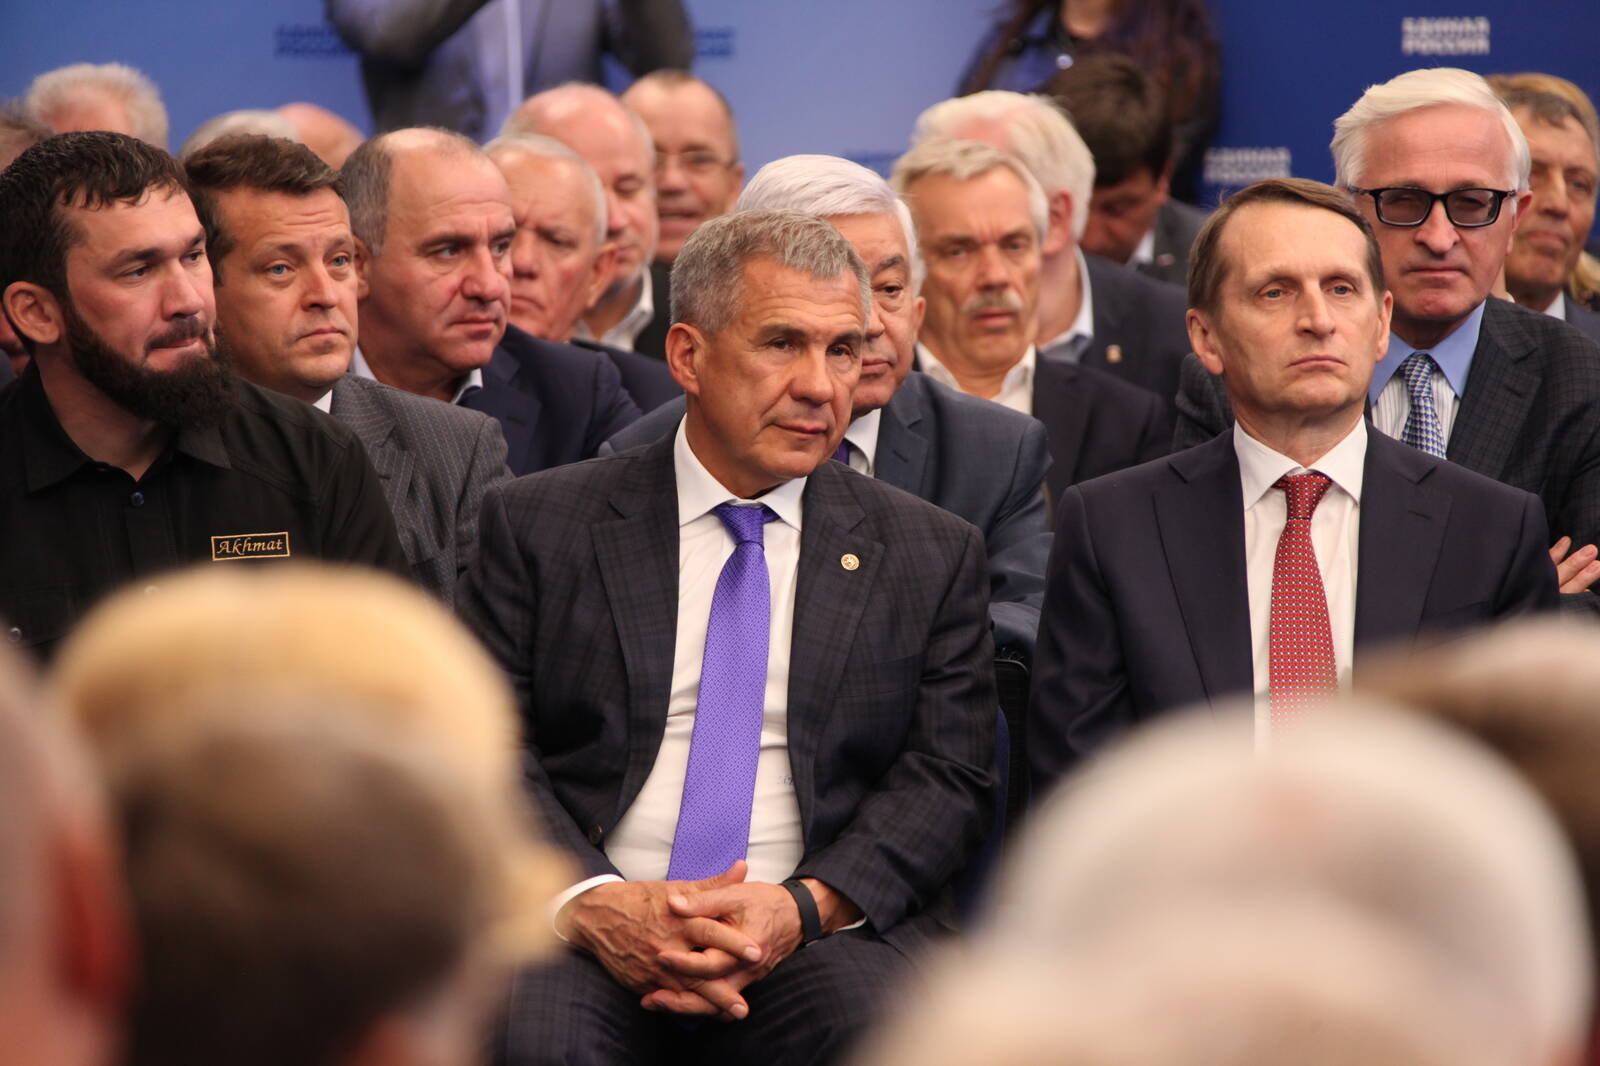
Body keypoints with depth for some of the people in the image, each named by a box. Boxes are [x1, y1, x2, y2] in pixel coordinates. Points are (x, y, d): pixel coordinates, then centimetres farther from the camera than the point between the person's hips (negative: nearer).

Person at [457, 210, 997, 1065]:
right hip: (586, 926, -1)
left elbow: (948, 778, 6)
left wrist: (802, 907, -13)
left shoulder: (933, 555, 14)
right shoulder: (539, 526, 11)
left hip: (826, 930, 1)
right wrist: (590, 902, -16)